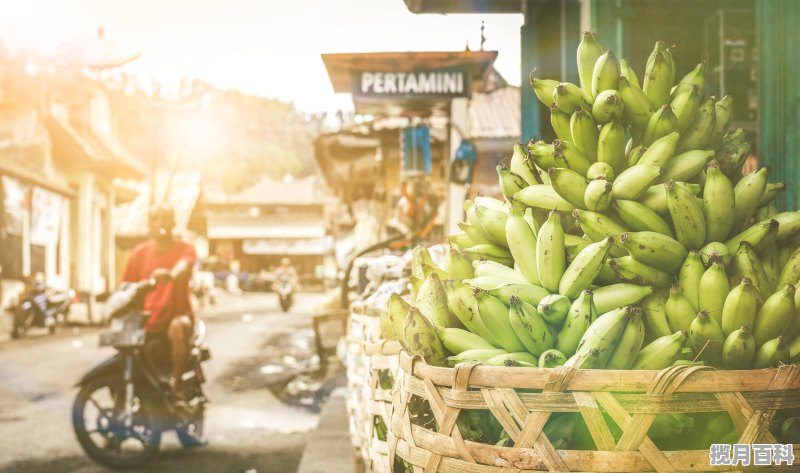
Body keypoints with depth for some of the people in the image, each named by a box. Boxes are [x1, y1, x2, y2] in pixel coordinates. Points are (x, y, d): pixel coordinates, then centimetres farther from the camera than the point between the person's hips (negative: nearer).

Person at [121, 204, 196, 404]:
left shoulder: (184, 249, 1)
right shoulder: (140, 252, 11)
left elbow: (183, 267, -23)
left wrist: (170, 274, -47)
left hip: (175, 315, -3)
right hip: (146, 321, 4)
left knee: (181, 325, -38)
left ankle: (176, 385, -27)